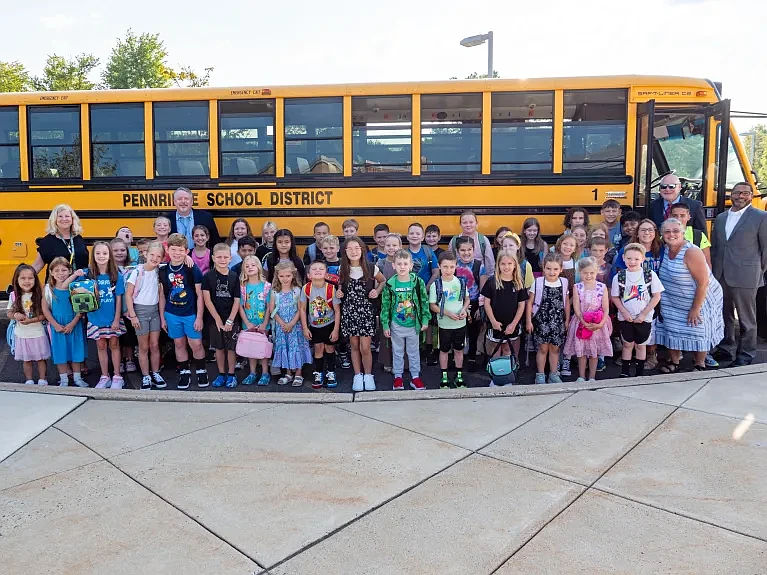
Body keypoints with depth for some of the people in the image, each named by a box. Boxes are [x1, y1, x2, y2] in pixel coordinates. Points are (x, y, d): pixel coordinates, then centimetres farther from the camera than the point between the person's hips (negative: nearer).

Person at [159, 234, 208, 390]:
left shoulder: (193, 270, -11)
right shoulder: (163, 271, -1)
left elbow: (199, 295, -8)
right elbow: (162, 295, 8)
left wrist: (199, 317, -9)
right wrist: (162, 317, 8)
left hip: (191, 314, -3)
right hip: (172, 314, 3)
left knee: (196, 344, -1)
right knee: (179, 344, 11)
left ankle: (201, 371, 19)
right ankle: (185, 372, 24)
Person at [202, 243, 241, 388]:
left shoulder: (234, 276, -2)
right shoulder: (208, 276, -3)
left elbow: (237, 300, -3)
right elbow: (207, 299, -7)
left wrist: (230, 320, -10)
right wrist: (218, 319, -11)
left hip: (232, 319, 0)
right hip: (215, 319, 0)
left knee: (231, 347, 5)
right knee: (219, 347, 10)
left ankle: (231, 375, 18)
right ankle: (221, 374, 23)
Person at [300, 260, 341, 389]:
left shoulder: (331, 289, -19)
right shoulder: (306, 289, -14)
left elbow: (337, 311, -12)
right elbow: (303, 309, -4)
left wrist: (336, 330, -12)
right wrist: (305, 328, -5)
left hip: (330, 324, -1)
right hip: (314, 325, 1)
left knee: (330, 348, 9)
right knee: (318, 348, 6)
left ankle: (331, 373, 25)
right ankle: (318, 374, 21)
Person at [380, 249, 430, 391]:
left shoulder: (418, 282, -9)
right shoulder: (390, 284, -9)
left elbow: (424, 302, -1)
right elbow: (385, 305, -4)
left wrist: (425, 320, -2)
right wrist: (385, 325, -4)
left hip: (414, 324, 0)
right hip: (396, 325, 0)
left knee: (414, 352, 14)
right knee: (398, 352, 14)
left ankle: (415, 376, 27)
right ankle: (398, 376, 28)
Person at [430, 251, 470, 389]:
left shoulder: (460, 282, -3)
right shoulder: (436, 285, -11)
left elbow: (467, 299, 9)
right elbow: (432, 305, -8)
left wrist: (464, 309, -11)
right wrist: (448, 313, -19)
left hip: (460, 323, 2)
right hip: (444, 324, -2)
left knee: (459, 350, 14)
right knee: (444, 350, 12)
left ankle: (459, 376, 28)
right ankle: (444, 377, 26)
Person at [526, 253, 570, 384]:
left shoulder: (564, 282, 1)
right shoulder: (538, 282, -8)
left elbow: (566, 303, 9)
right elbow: (530, 302, -3)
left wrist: (567, 320, 9)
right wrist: (528, 321, -5)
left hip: (558, 322, 3)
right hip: (541, 320, -2)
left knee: (555, 348, 10)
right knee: (543, 348, 3)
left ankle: (553, 374, 23)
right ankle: (540, 375, 15)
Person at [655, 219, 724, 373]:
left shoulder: (691, 252, -25)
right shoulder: (666, 249, -4)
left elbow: (703, 282, -25)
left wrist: (695, 309, -22)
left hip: (700, 299, -6)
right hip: (675, 302, 6)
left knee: (697, 334, 4)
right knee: (672, 331, 8)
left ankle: (700, 365, 24)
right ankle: (674, 362, 26)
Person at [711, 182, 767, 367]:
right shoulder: (721, 218, 13)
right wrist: (715, 271, 11)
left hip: (745, 277, -5)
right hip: (721, 276, 5)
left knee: (747, 318, 4)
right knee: (725, 315, 14)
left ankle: (746, 354, 14)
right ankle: (727, 349, 26)